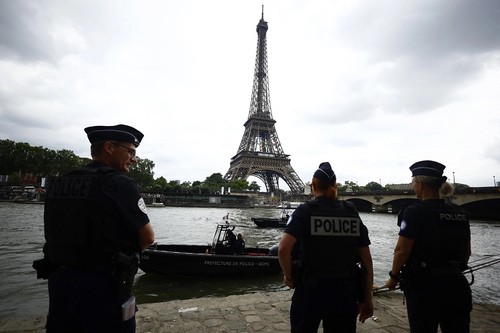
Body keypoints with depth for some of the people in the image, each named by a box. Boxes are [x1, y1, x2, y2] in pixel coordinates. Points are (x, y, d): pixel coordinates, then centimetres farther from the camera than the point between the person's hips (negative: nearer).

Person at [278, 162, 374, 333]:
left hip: (310, 289, -3)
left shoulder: (305, 211, -10)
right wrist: (367, 299, 11)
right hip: (346, 292, 4)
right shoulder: (352, 213, 1)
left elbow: (283, 249, -22)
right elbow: (367, 261, 2)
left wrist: (289, 277, -5)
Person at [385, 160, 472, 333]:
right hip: (457, 285, 6)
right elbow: (467, 252, 13)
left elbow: (402, 250, -18)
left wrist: (393, 277, -4)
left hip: (425, 287, -6)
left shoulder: (415, 211, -16)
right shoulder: (460, 213, 5)